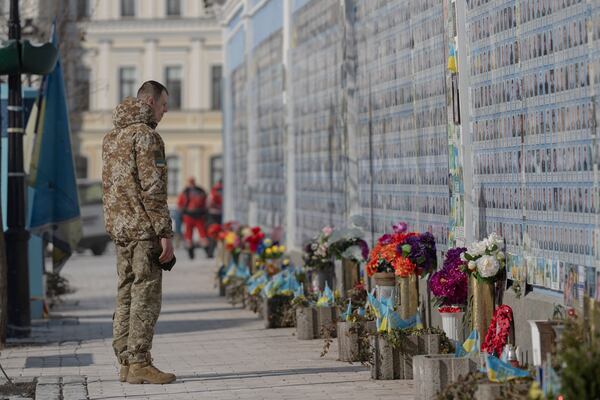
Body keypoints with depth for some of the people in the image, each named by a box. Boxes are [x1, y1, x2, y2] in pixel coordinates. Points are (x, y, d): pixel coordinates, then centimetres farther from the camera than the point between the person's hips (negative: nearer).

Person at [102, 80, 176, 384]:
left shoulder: (111, 137, 17)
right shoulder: (145, 135, -11)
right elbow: (152, 188, -17)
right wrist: (165, 232, -16)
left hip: (118, 227, 9)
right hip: (143, 227, -9)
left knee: (126, 295, 10)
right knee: (146, 295, -7)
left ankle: (125, 362, 12)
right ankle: (139, 363, -9)